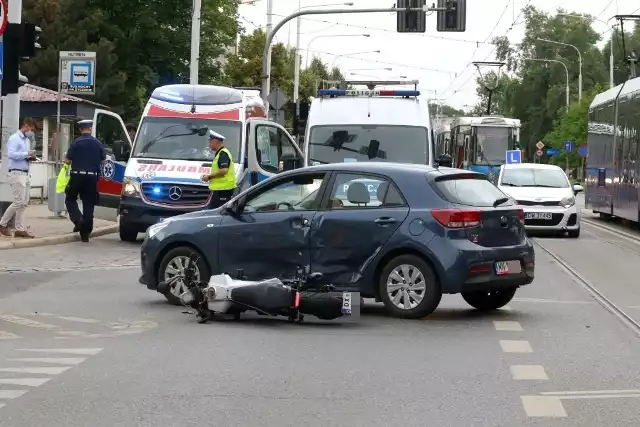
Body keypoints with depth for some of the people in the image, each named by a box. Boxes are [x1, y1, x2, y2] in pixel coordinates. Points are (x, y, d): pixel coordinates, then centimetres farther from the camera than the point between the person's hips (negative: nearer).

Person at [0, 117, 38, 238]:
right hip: (17, 174, -9)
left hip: (26, 174, 9)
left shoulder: (27, 140, 18)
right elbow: (11, 154, -24)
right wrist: (27, 154, -17)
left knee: (24, 203, 5)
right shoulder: (14, 139, -9)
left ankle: (20, 229, 5)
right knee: (19, 202, -10)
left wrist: (30, 157, 6)